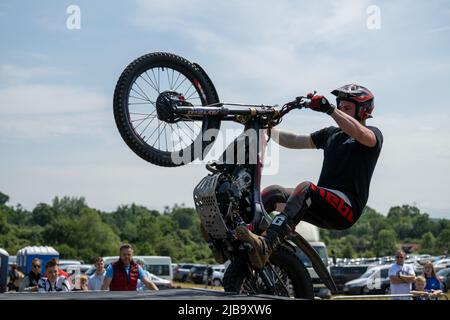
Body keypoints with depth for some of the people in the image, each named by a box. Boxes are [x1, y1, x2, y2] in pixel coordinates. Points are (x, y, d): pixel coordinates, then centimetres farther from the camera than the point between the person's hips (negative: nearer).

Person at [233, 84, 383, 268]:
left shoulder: (373, 134, 7)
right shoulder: (331, 134, 27)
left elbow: (361, 133, -19)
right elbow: (294, 141, 19)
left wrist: (329, 109, -25)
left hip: (347, 208, -7)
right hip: (322, 209, 7)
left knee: (306, 188, -34)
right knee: (273, 192, -15)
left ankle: (265, 246, -54)